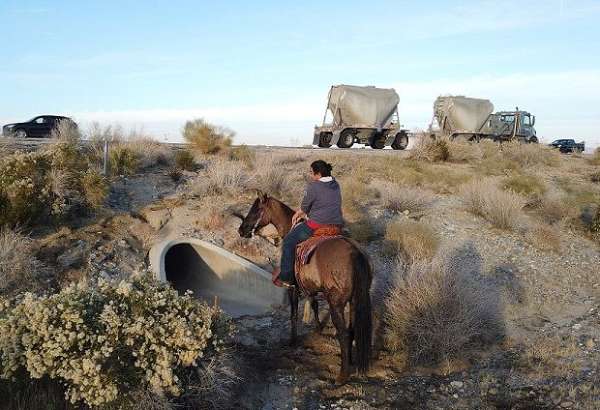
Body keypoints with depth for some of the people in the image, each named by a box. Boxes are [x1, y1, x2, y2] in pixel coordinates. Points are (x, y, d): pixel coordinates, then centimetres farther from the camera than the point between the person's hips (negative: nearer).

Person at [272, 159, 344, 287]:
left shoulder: (313, 186, -12)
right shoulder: (335, 185, 11)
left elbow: (304, 208, -3)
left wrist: (297, 215, 19)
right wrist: (302, 213, 20)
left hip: (317, 224, -8)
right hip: (337, 225, 9)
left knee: (289, 242, 6)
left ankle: (286, 278, 8)